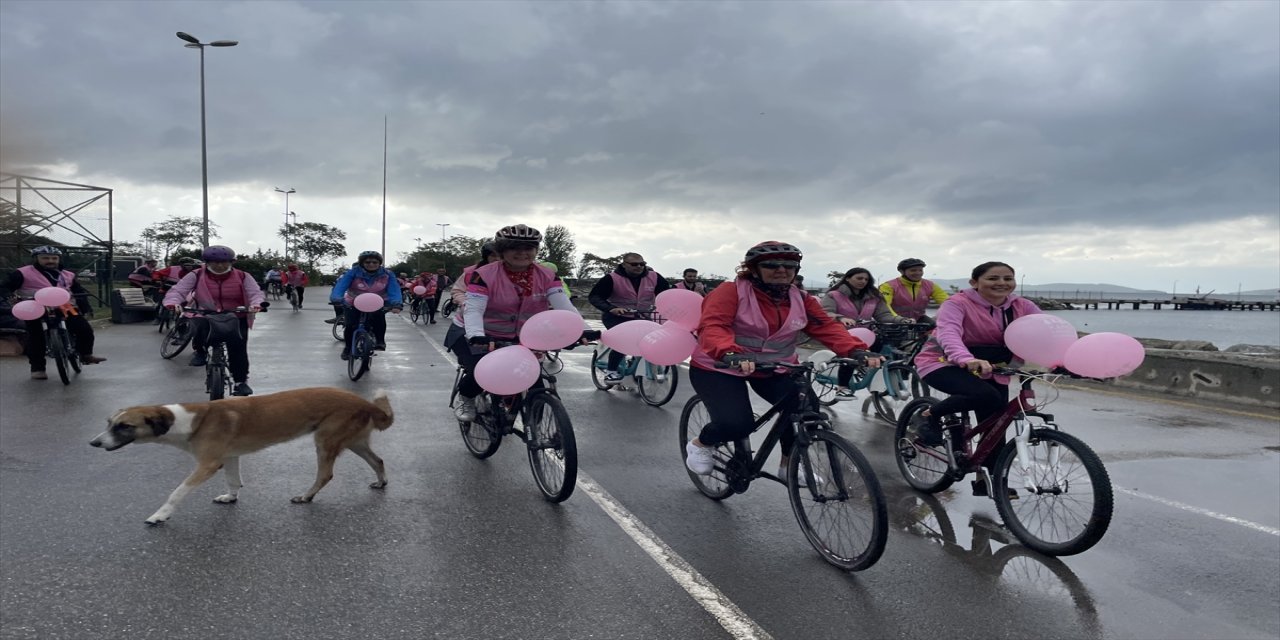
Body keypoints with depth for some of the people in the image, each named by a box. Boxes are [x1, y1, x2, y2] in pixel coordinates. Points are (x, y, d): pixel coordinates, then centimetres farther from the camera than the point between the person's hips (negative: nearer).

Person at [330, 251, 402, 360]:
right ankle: (348, 347, 13)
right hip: (353, 305, 0)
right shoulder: (353, 273, -19)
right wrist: (337, 299, -51)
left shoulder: (387, 275, -14)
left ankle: (380, 341, -13)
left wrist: (397, 304, -46)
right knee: (350, 326, -16)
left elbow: (394, 291, -24)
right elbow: (340, 286, -30)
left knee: (379, 316, -31)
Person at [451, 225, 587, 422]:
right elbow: (473, 309, -31)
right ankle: (465, 398, 8)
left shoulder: (547, 276, -12)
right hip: (477, 336, -3)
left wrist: (583, 330, -41)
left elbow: (565, 306, -23)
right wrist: (477, 336, -52)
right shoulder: (484, 275, -21)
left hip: (517, 340, 3)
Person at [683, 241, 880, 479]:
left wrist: (857, 351, -29)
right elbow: (712, 326, -31)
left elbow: (827, 327, -9)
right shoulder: (730, 292, -16)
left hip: (775, 369, 5)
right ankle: (700, 444, 10)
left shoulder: (800, 299, 1)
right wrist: (730, 355, -52)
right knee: (736, 424, -25)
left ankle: (789, 464, 10)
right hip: (719, 368, -5)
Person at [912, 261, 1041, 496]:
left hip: (991, 368, 6)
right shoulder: (958, 303, -20)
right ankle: (931, 416, -9)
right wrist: (968, 360, -56)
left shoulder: (1022, 306, -3)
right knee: (986, 395, -32)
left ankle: (985, 485, 18)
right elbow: (948, 333, -36)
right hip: (945, 364, -6)